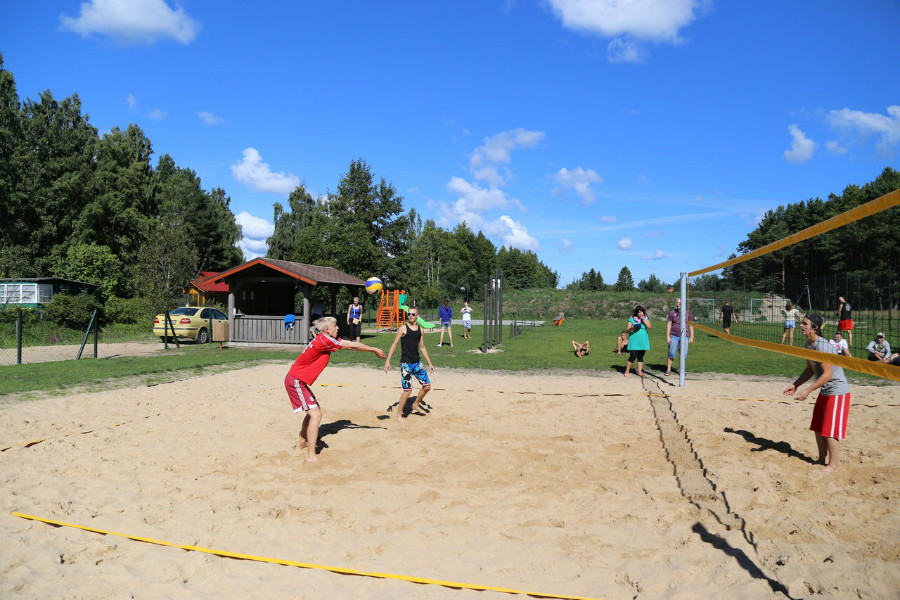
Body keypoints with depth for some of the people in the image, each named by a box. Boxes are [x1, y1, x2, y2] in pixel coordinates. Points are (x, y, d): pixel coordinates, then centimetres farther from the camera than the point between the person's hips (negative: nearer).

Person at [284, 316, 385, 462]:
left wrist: (373, 350, 7)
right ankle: (311, 456, -12)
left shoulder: (325, 339, 8)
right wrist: (374, 350, -5)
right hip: (296, 380, -10)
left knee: (315, 409, 23)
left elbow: (350, 345, 11)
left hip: (297, 380, 10)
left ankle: (302, 442, 41)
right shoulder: (324, 339, -19)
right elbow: (352, 346, -15)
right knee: (315, 414, -13)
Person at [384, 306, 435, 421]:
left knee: (427, 386, 8)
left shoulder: (420, 330, 8)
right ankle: (398, 414, 5)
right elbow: (394, 345, -7)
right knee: (408, 390, -11)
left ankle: (416, 405, 30)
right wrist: (388, 361, -14)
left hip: (417, 363, 6)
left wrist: (430, 363, 16)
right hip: (406, 363, -6)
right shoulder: (403, 328, -7)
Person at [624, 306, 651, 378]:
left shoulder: (646, 319, 9)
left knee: (641, 357, 7)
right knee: (633, 356, -8)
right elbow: (627, 330, -3)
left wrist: (643, 319, -11)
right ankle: (627, 371, 2)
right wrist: (632, 328, -23)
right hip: (634, 341, -3)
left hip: (643, 341, 3)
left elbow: (649, 326, -8)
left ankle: (640, 371, 13)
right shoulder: (632, 319, 0)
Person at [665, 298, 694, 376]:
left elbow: (691, 325, 11)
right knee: (671, 354, -5)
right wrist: (667, 336, -4)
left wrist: (692, 337, 6)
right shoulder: (672, 312, 3)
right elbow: (669, 324, 3)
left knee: (684, 355, 0)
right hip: (674, 336, -1)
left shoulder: (687, 312, 7)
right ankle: (668, 370, 3)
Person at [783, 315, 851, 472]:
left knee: (830, 430, -3)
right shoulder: (809, 344, 5)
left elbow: (827, 374, -28)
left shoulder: (821, 345, -25)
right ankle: (822, 459, 29)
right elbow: (810, 370, 15)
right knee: (818, 428, 16)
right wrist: (795, 385, 7)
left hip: (837, 391, -10)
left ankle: (833, 465, 9)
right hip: (824, 391, 10)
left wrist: (808, 391, -30)